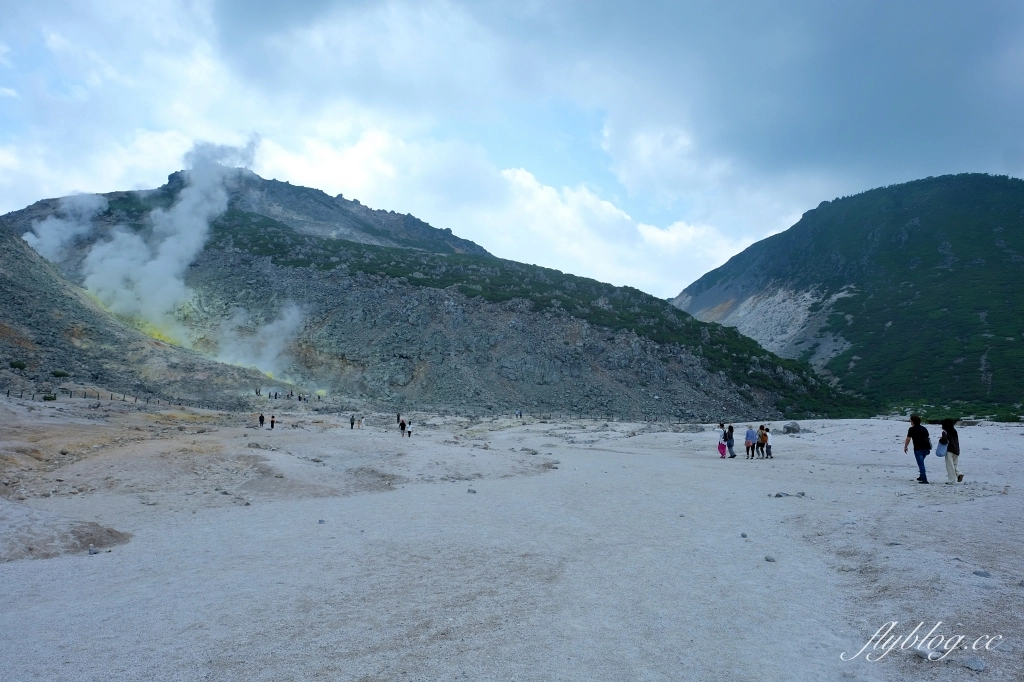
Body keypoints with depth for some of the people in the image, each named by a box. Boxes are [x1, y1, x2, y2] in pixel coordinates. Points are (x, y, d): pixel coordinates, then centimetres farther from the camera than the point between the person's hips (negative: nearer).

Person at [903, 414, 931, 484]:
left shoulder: (912, 429, -5)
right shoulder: (924, 428, 16)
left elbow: (908, 439, -4)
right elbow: (928, 438, 19)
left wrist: (905, 447, 9)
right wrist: (928, 448, 25)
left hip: (918, 448, -7)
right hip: (926, 448, 7)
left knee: (921, 463, -7)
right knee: (921, 462, 24)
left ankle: (924, 479, -12)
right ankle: (922, 476, 30)